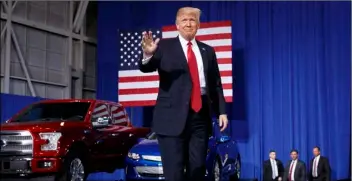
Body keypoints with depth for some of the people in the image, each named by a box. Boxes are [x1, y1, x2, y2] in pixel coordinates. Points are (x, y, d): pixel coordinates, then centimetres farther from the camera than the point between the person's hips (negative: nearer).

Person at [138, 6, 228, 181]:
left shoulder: (208, 51, 16)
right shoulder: (165, 46, 5)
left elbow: (216, 84, 15)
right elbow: (146, 68, -10)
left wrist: (221, 111, 6)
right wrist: (147, 54, -33)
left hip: (200, 115, 4)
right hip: (173, 115, -3)